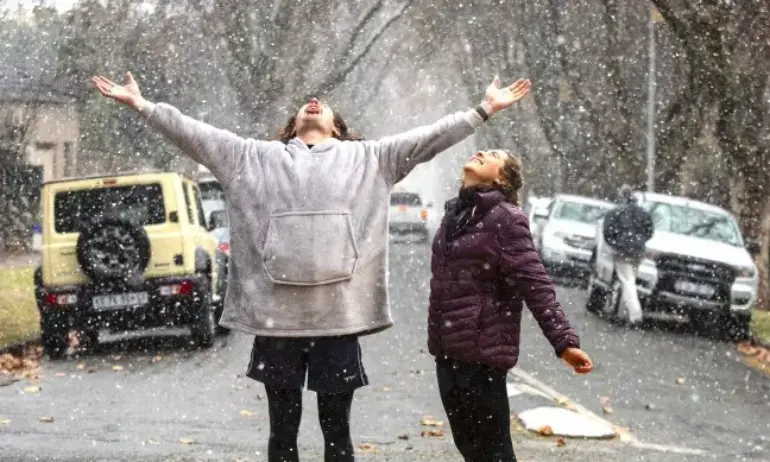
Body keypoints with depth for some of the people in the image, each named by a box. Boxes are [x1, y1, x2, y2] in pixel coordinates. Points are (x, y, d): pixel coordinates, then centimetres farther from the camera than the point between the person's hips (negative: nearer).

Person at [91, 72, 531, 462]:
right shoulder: (257, 157, 13)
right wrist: (142, 104, 6)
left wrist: (484, 110, 3)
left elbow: (430, 137, 9)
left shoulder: (367, 158, 12)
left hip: (340, 315, 0)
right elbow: (195, 133, 11)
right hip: (276, 316, 0)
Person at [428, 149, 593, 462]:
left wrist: (564, 341, -24)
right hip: (448, 349, 8)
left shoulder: (505, 219, -10)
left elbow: (536, 285, -16)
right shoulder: (456, 213, 12)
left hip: (482, 350, -8)